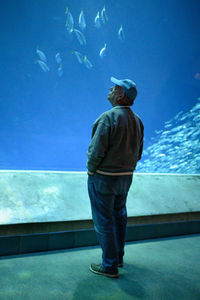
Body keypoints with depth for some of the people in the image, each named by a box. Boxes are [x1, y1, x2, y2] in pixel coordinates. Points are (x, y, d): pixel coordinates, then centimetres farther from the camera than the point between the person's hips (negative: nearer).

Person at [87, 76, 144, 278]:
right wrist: (124, 168, 16)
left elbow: (96, 152, -23)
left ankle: (109, 266, 17)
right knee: (119, 216, 22)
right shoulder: (137, 120, 3)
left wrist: (91, 171, -6)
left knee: (103, 221, 5)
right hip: (125, 177, 8)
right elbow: (138, 153, 9)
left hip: (103, 178, -8)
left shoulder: (108, 118, -22)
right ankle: (118, 256, 38)